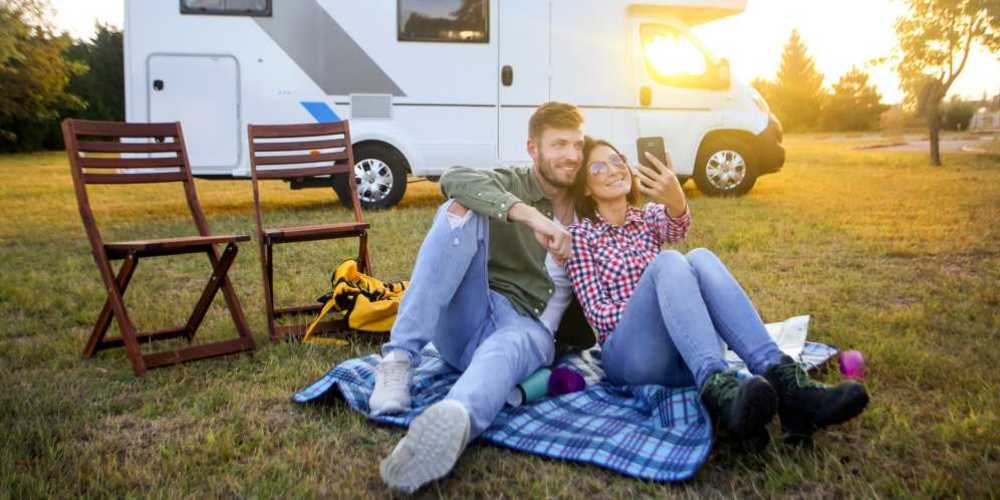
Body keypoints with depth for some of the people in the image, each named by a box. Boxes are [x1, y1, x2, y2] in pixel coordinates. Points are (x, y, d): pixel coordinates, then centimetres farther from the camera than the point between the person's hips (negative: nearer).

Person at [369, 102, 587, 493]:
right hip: (470, 316, 0)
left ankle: (453, 421, -74)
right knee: (462, 209, -24)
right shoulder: (511, 185, 7)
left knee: (507, 348, -38)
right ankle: (399, 360, -31)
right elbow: (454, 179, -18)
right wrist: (531, 215, -29)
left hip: (528, 328, 1)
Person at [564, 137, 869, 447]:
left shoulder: (650, 215, 18)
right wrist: (658, 305, -16)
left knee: (700, 258, -25)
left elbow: (678, 226, -8)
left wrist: (675, 198, -32)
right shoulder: (580, 235, 9)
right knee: (667, 262, -29)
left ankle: (786, 384, -43)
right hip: (631, 355, -3)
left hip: (684, 353, 3)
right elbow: (597, 312, -2)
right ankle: (719, 390, -53)